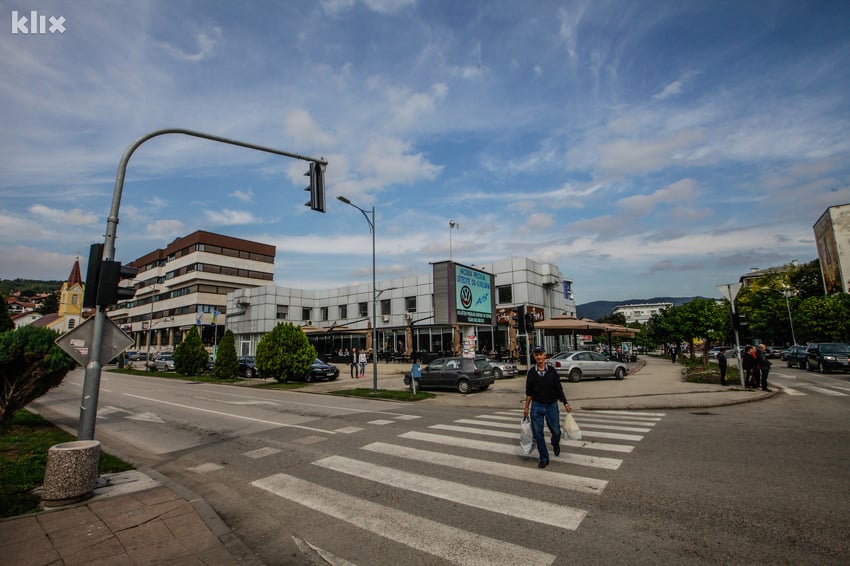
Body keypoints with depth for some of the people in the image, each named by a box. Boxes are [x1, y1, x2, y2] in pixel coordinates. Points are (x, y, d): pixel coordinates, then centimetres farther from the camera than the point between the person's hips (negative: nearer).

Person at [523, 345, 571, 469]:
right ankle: (544, 458, 18)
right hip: (536, 406, 0)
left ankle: (555, 444, 43)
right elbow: (528, 392, 5)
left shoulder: (552, 370, -2)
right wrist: (526, 407, 4)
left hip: (552, 405, 0)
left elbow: (559, 389, 2)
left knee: (556, 431, 7)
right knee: (537, 433, 1)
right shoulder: (531, 372, 0)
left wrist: (566, 404, -2)